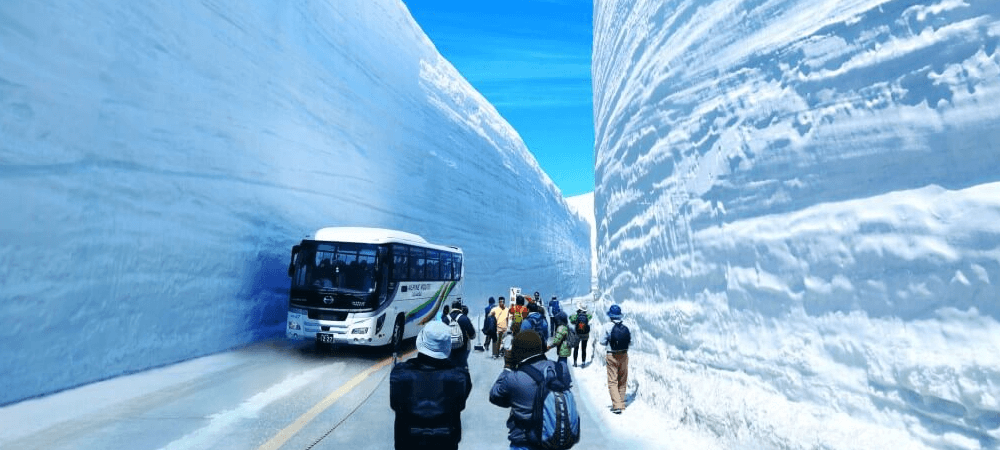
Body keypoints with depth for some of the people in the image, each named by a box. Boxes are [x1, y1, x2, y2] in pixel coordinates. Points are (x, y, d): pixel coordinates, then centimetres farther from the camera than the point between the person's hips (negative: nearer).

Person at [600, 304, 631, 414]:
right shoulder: (625, 327, -5)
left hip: (612, 356, -4)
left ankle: (617, 405, -6)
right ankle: (621, 404, 25)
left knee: (612, 381, 3)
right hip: (624, 355, 4)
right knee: (622, 381, 16)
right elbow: (630, 341, 4)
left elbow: (602, 342, -8)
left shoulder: (608, 327, -14)